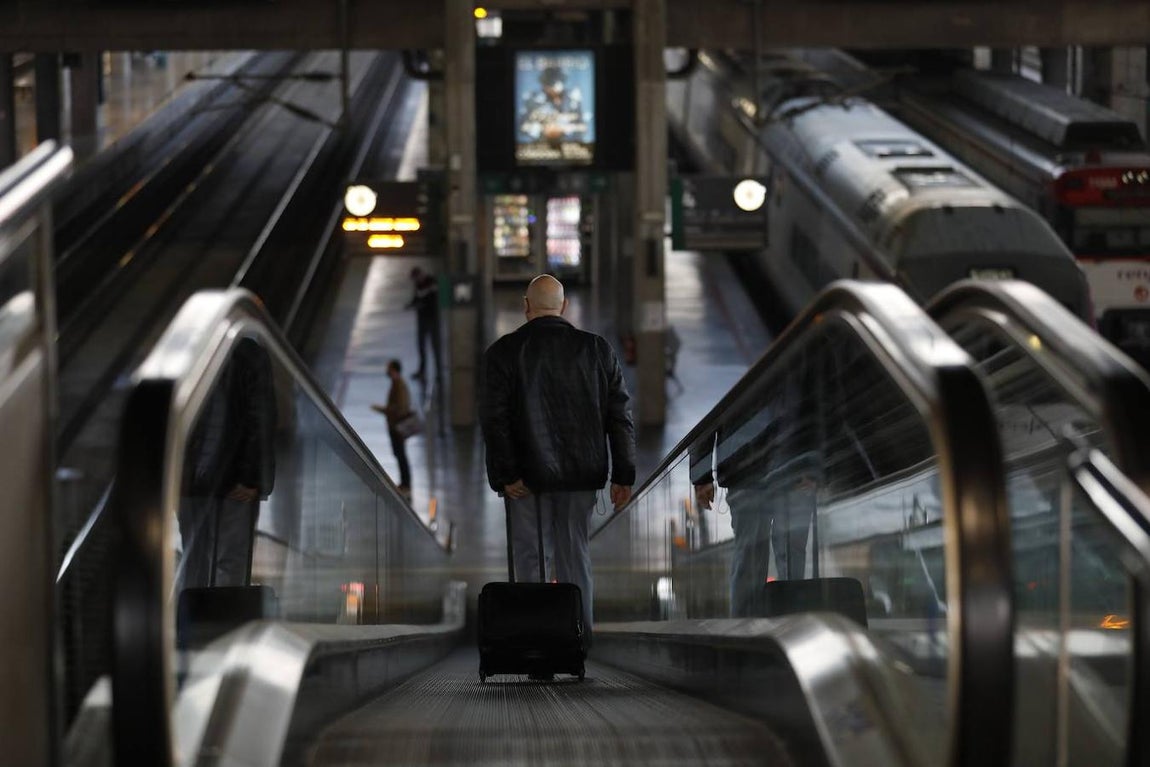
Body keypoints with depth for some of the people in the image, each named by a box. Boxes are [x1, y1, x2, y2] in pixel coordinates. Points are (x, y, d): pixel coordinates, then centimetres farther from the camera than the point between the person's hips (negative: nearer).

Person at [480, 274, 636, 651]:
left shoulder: (503, 352, -5)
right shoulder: (597, 348, 2)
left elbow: (494, 417, -11)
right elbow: (619, 414, 1)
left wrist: (506, 475, -10)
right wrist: (622, 475, 3)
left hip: (528, 475, -2)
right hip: (581, 473, 2)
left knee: (531, 556, 5)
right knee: (575, 550, 11)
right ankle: (579, 632, 9)